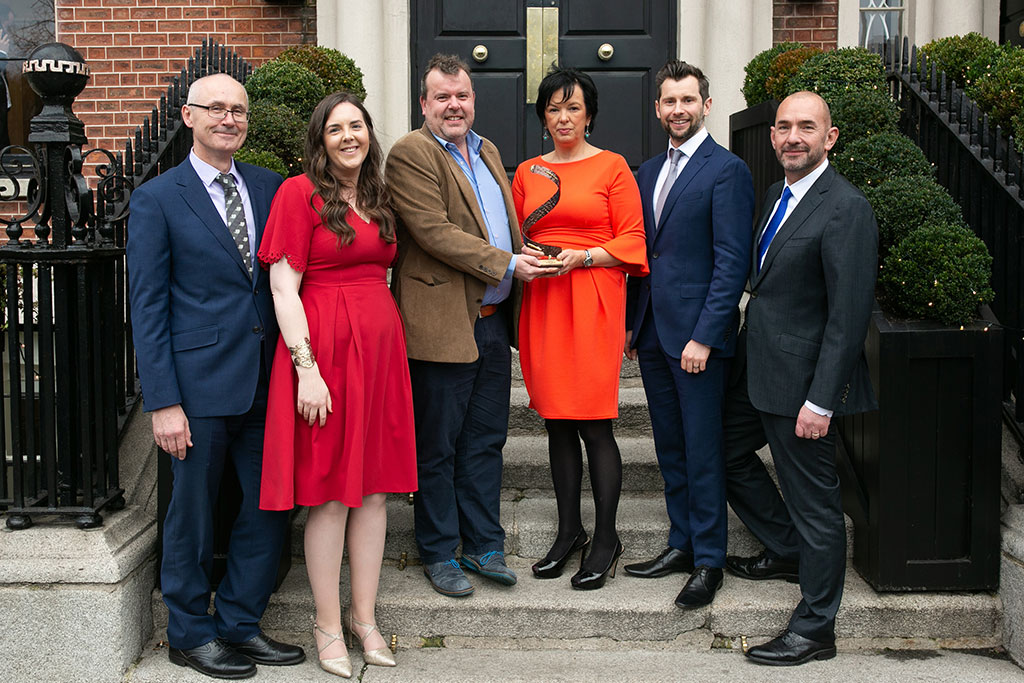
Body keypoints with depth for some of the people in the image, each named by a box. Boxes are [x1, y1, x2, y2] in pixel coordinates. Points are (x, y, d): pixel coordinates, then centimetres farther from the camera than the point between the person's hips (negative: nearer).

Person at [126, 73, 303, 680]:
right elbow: (147, 307, -5)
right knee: (193, 513, 7)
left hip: (266, 379, 5)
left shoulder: (270, 187, 10)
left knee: (272, 506, 9)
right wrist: (163, 403, -10)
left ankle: (239, 624, 27)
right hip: (199, 384, -4)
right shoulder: (157, 199, -2)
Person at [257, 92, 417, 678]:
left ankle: (364, 616, 21)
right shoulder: (300, 194, -5)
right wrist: (306, 367, -17)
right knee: (330, 490, 0)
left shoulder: (380, 198, 15)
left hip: (381, 344, 6)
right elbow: (283, 287, -10)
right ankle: (328, 624, 13)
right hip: (324, 346, -6)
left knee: (376, 485, 9)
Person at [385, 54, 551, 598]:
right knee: (437, 447, 4)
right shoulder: (410, 154, -9)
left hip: (493, 320, 8)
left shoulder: (487, 152, 17)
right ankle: (439, 553, 18)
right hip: (442, 324, -7)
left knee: (485, 440, 14)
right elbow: (433, 231, -19)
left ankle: (484, 545, 26)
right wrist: (506, 265, -18)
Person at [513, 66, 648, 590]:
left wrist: (583, 256, -15)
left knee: (594, 424, -5)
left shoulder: (612, 167, 2)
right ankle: (568, 531, 19)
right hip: (541, 301, 4)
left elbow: (632, 241, -1)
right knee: (557, 422, 8)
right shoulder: (527, 173, 14)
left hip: (593, 301, -4)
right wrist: (522, 258, -3)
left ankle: (605, 538, 7)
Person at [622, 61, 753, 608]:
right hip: (652, 333, 7)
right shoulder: (649, 171, 15)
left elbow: (732, 261, -13)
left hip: (697, 335, -7)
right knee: (669, 446, 14)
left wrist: (705, 337, -17)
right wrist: (631, 322, 13)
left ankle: (709, 561, 9)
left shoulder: (727, 170, -8)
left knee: (702, 450, -2)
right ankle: (681, 544, 25)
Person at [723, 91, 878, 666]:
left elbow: (850, 314, -21)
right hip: (758, 371, 10)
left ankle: (815, 629, 18)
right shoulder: (778, 194, 11)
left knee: (814, 501, 3)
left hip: (802, 381, -9)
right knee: (725, 453, 22)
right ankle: (789, 552, 41)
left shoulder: (847, 209, -18)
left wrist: (820, 400, -23)